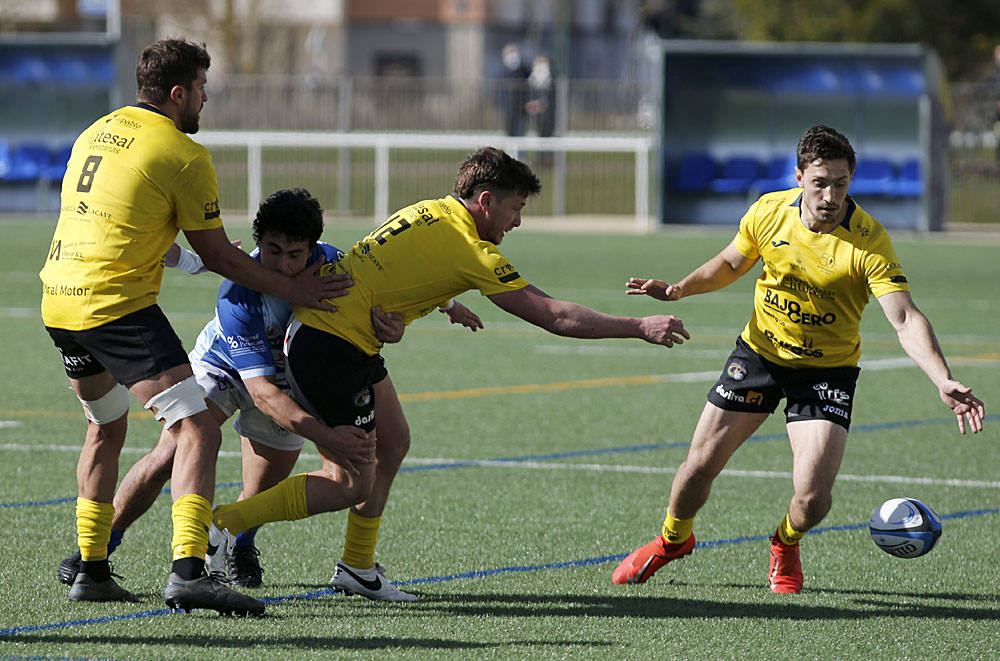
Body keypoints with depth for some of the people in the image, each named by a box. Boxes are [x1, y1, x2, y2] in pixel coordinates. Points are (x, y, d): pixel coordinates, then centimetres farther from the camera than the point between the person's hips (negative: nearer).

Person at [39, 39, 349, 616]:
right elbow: (217, 254, -2)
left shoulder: (98, 131, 15)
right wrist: (290, 290, 8)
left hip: (59, 301, 9)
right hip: (119, 305, -9)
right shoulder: (184, 156, -8)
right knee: (197, 430, -12)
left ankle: (91, 570, 24)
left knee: (108, 428, 26)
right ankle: (188, 571, -29)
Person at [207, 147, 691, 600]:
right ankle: (224, 524, -6)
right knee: (352, 485, -6)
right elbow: (555, 316, -13)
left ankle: (358, 569, 22)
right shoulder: (473, 252, -14)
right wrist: (641, 328, -9)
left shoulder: (429, 211, 10)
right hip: (330, 347, -10)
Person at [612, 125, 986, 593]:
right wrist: (679, 289, -6)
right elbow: (731, 264, 10)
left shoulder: (868, 242, -24)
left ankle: (785, 547, 21)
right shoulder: (769, 211, -12)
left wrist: (943, 382, -45)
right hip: (759, 352, 3)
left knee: (813, 496, -16)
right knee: (700, 466, 4)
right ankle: (673, 538, 37)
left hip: (828, 370, -3)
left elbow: (905, 320, -32)